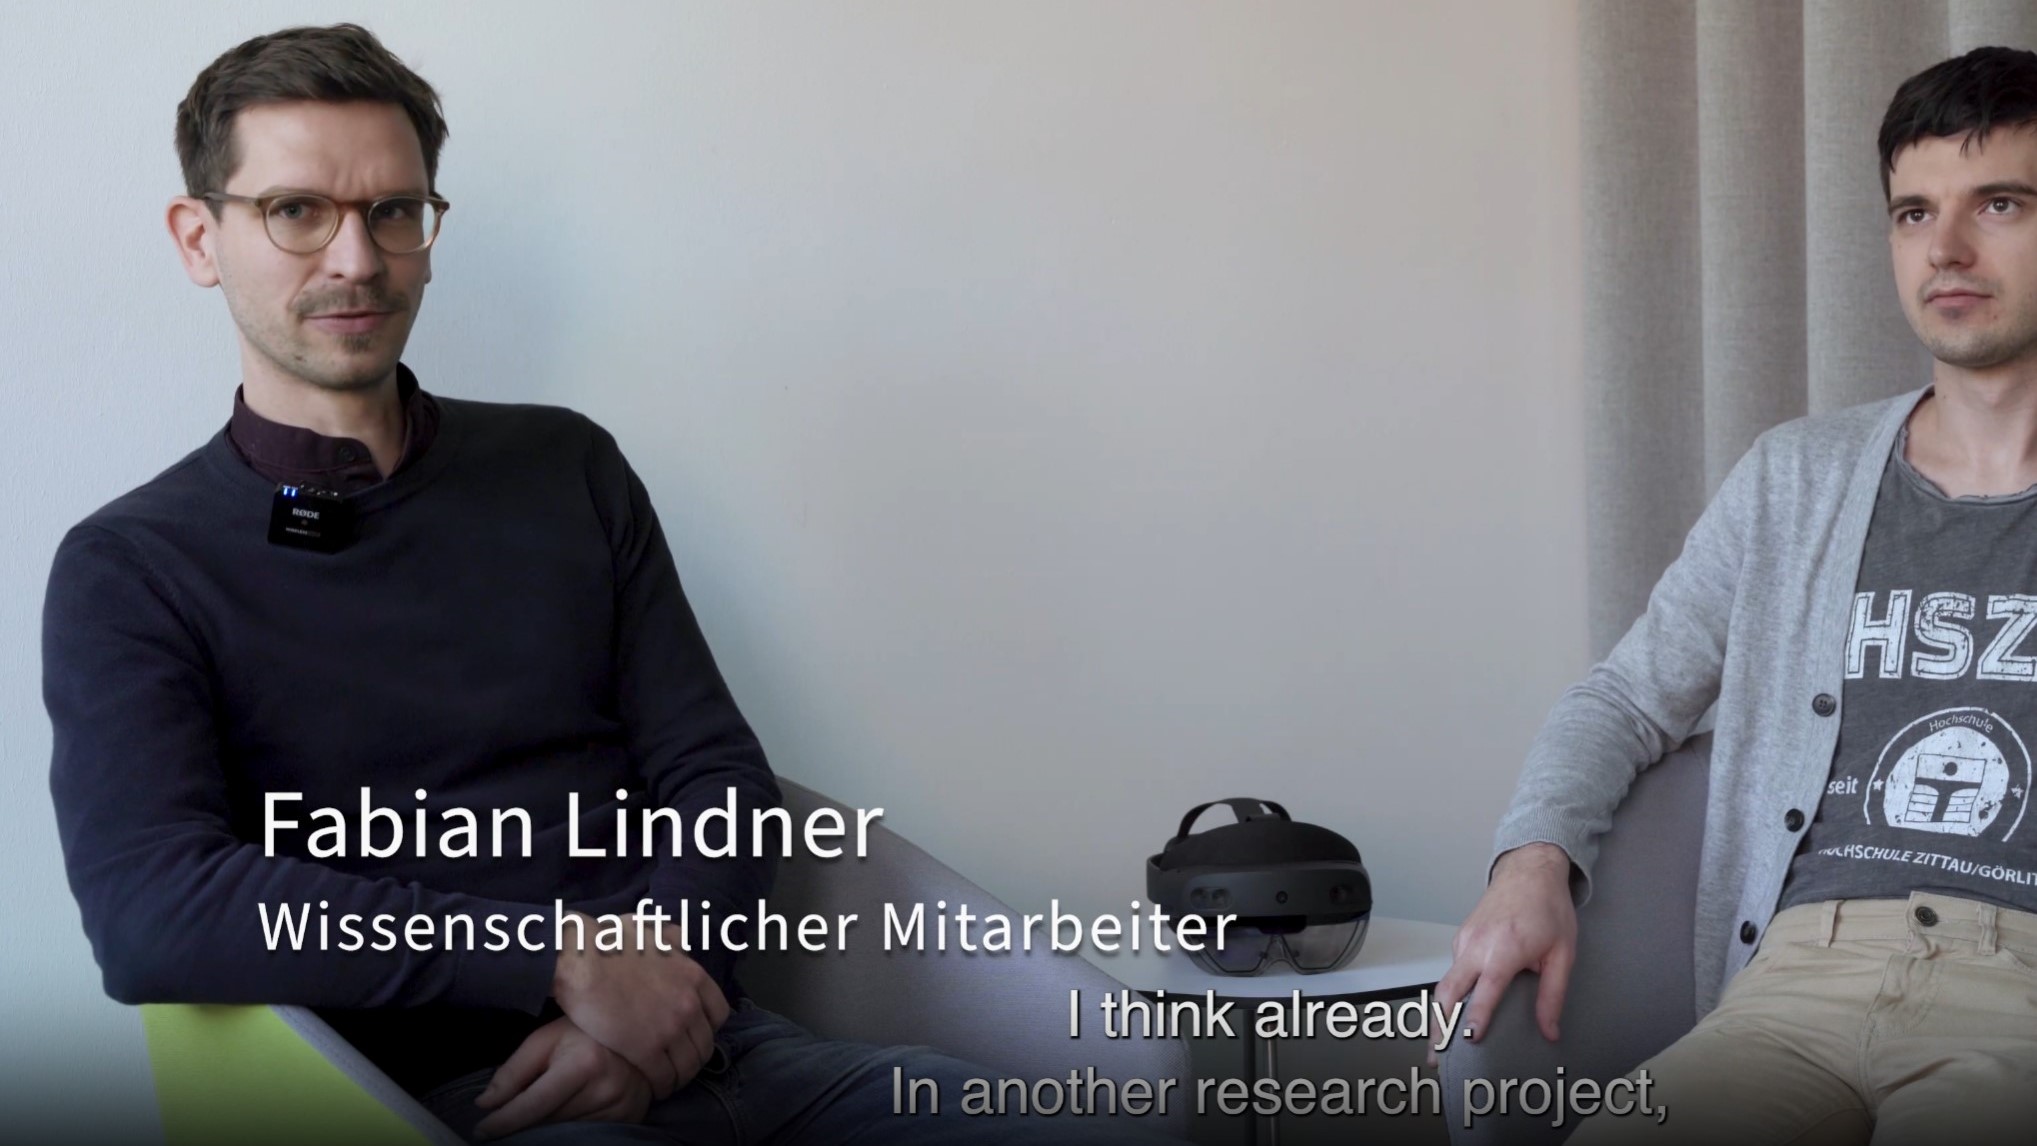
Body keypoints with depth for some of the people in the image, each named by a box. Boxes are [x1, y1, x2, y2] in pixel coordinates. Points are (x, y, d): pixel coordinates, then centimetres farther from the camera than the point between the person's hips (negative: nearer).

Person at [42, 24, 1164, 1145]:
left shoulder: (566, 466, 17)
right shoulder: (129, 570, 4)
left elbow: (723, 786, 12)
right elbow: (147, 917, -13)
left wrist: (646, 980, -10)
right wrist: (566, 958, -17)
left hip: (704, 1045, 5)